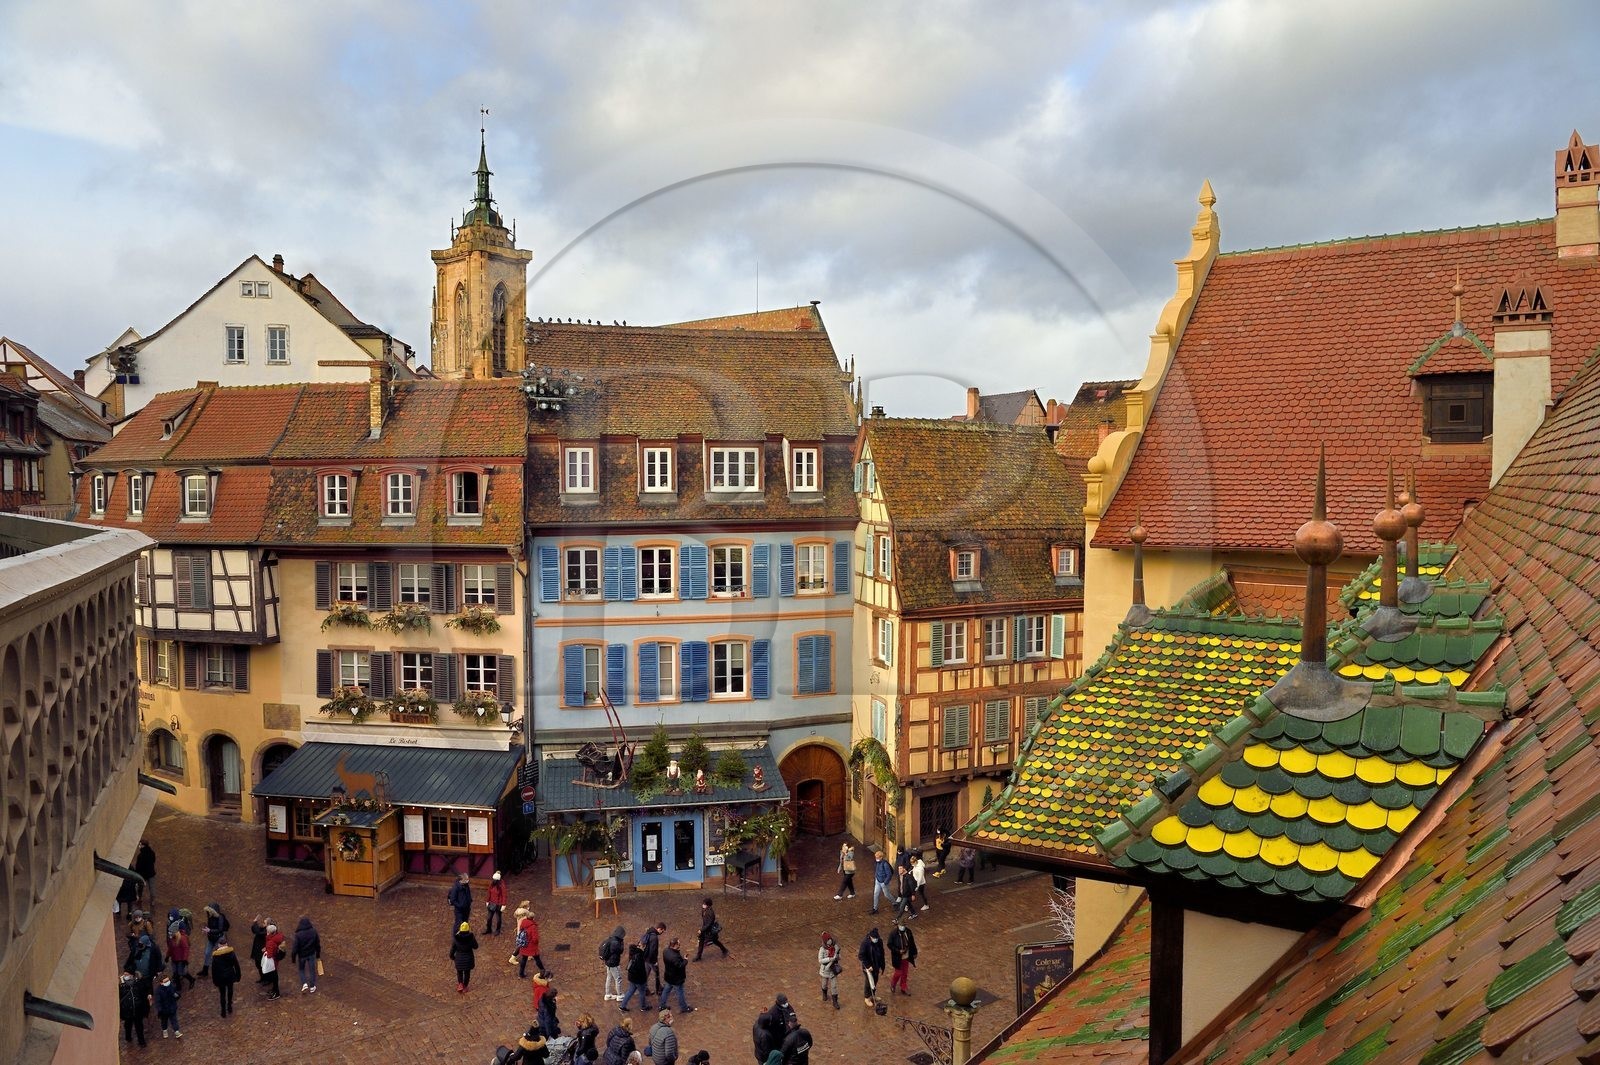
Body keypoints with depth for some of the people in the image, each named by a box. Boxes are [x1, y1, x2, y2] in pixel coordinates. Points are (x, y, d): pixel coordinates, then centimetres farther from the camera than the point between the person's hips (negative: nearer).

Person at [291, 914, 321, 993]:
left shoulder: (298, 934, -21)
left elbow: (295, 948, -17)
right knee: (312, 970, 14)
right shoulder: (314, 932, -11)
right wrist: (318, 955, 13)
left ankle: (304, 984, 7)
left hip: (302, 955, -2)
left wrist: (293, 958, -3)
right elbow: (318, 944, 0)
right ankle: (312, 987, 22)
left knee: (302, 970, 22)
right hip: (312, 954, 2)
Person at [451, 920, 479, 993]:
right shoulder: (471, 937, -20)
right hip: (469, 958, 0)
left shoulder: (455, 938, -20)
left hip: (459, 958, 0)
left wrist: (451, 957, 9)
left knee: (459, 972, 25)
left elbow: (452, 949, -9)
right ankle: (465, 987, 34)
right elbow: (475, 947, -6)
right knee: (467, 973, 22)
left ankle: (460, 984, 8)